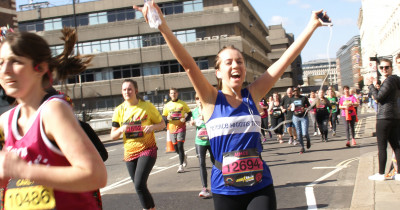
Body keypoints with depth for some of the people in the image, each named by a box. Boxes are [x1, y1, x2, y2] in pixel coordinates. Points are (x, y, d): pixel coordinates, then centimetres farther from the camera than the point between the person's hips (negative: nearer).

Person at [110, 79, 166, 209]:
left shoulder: (147, 106, -5)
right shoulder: (119, 110, 2)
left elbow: (162, 124, 3)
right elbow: (113, 136, 4)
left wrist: (152, 127, -19)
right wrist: (121, 130, -18)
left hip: (147, 150, -4)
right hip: (129, 153, 4)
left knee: (139, 185, -19)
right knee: (139, 187, 12)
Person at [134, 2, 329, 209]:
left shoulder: (253, 94, 2)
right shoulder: (211, 99, -4)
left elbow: (285, 59, 0)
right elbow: (188, 64, -17)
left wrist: (312, 25, -1)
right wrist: (164, 28, -29)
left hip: (260, 187, 1)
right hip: (225, 190, -1)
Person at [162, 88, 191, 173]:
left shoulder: (182, 103, 2)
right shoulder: (167, 105, 7)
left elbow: (189, 113, 9)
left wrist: (185, 119, -11)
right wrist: (167, 118, -12)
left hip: (181, 127, -3)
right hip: (172, 128, 3)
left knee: (180, 146, -12)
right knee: (176, 148, 8)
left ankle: (181, 166, -7)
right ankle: (184, 156, 39)